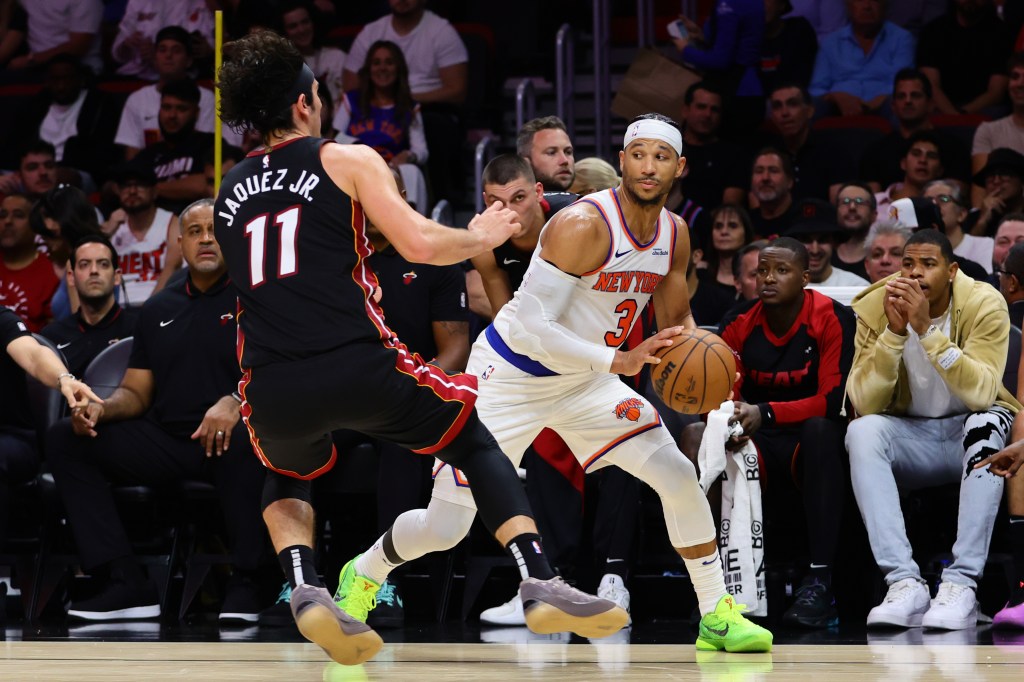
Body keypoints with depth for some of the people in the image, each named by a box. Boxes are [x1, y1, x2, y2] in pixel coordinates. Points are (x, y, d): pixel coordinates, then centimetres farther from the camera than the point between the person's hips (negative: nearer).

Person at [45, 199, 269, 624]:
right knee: (64, 441, -12)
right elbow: (136, 393, 19)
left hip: (223, 442, -5)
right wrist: (101, 409, -5)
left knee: (245, 439, -42)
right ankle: (125, 582, -19)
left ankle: (245, 582, -26)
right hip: (165, 442, 5)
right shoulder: (158, 311, 19)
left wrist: (235, 402, -31)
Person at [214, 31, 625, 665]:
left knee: (288, 479, 37)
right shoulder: (349, 160, 7)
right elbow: (421, 244, -3)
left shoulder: (228, 192, 20)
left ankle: (307, 590, 9)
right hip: (358, 368, -3)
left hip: (273, 393, 3)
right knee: (476, 441, 20)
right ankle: (541, 583, 3)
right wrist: (481, 236, 17)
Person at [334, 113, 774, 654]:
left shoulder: (675, 234, -3)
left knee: (679, 477, -7)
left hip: (583, 381, 6)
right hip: (511, 376, -6)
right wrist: (618, 360, -36)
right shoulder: (582, 225, -28)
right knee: (443, 529, -5)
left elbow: (676, 320, 12)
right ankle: (363, 574, 27)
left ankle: (718, 618, 7)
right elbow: (531, 327, -31)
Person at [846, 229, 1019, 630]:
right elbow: (864, 404, -16)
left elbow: (982, 394, -28)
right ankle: (904, 583, -35)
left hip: (968, 433, -2)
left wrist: (927, 329, -34)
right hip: (911, 437, 2)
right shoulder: (876, 307, -9)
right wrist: (894, 332, -28)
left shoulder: (984, 304, -15)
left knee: (986, 424, -35)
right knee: (861, 432, -28)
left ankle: (961, 586, -38)